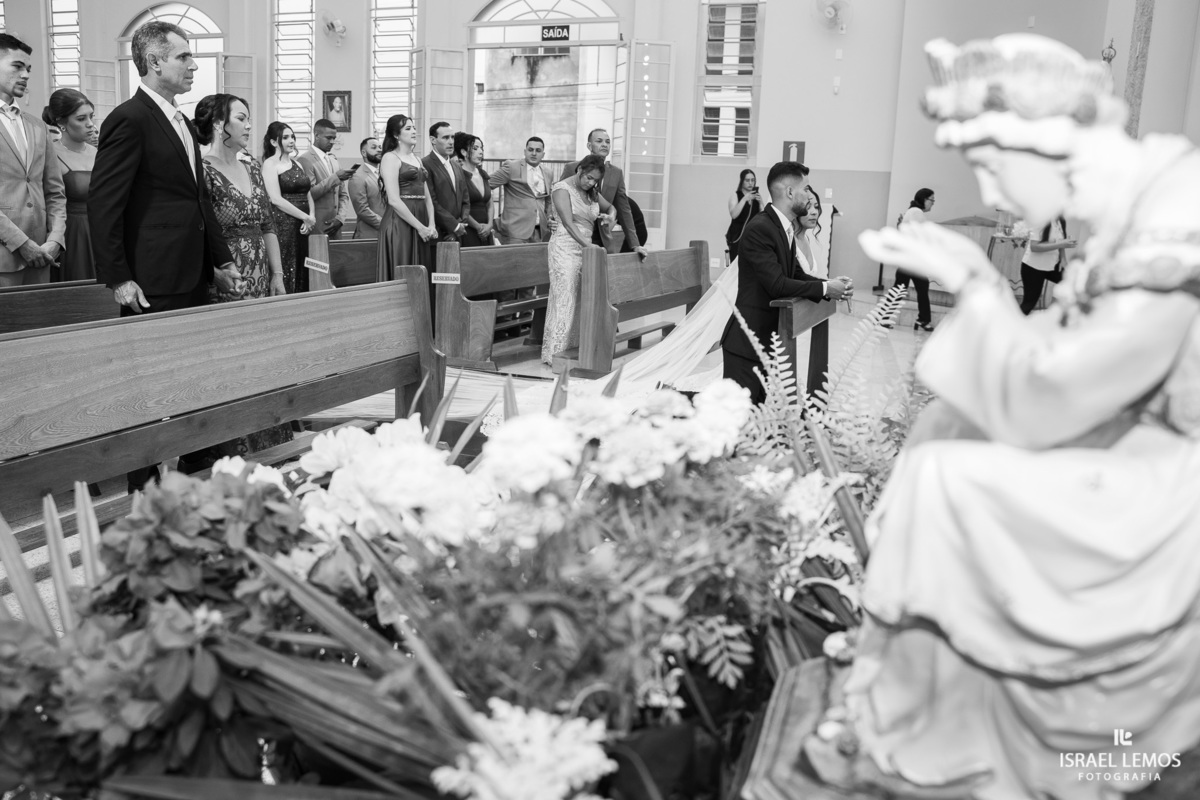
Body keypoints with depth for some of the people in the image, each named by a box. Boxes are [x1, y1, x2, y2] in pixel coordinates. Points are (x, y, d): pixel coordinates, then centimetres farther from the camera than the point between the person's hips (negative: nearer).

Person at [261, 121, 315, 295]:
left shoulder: (297, 164, 18)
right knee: (285, 277, -7)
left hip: (303, 227, 6)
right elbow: (276, 199, -12)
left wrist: (312, 217, -5)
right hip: (283, 226, -6)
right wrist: (306, 217, -12)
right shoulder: (270, 164, -2)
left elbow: (308, 194, 15)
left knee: (302, 275, 5)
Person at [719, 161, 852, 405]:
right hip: (747, 341, -9)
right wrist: (824, 288, -16)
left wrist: (832, 286, -4)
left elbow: (796, 274, 13)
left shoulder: (786, 227, 12)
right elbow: (777, 284, -23)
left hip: (772, 338, 10)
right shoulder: (759, 229, -18)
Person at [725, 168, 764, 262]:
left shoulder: (757, 196, 12)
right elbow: (733, 215, -13)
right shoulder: (735, 195, 3)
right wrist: (744, 199, -15)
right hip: (737, 237, -3)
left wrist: (760, 202, -6)